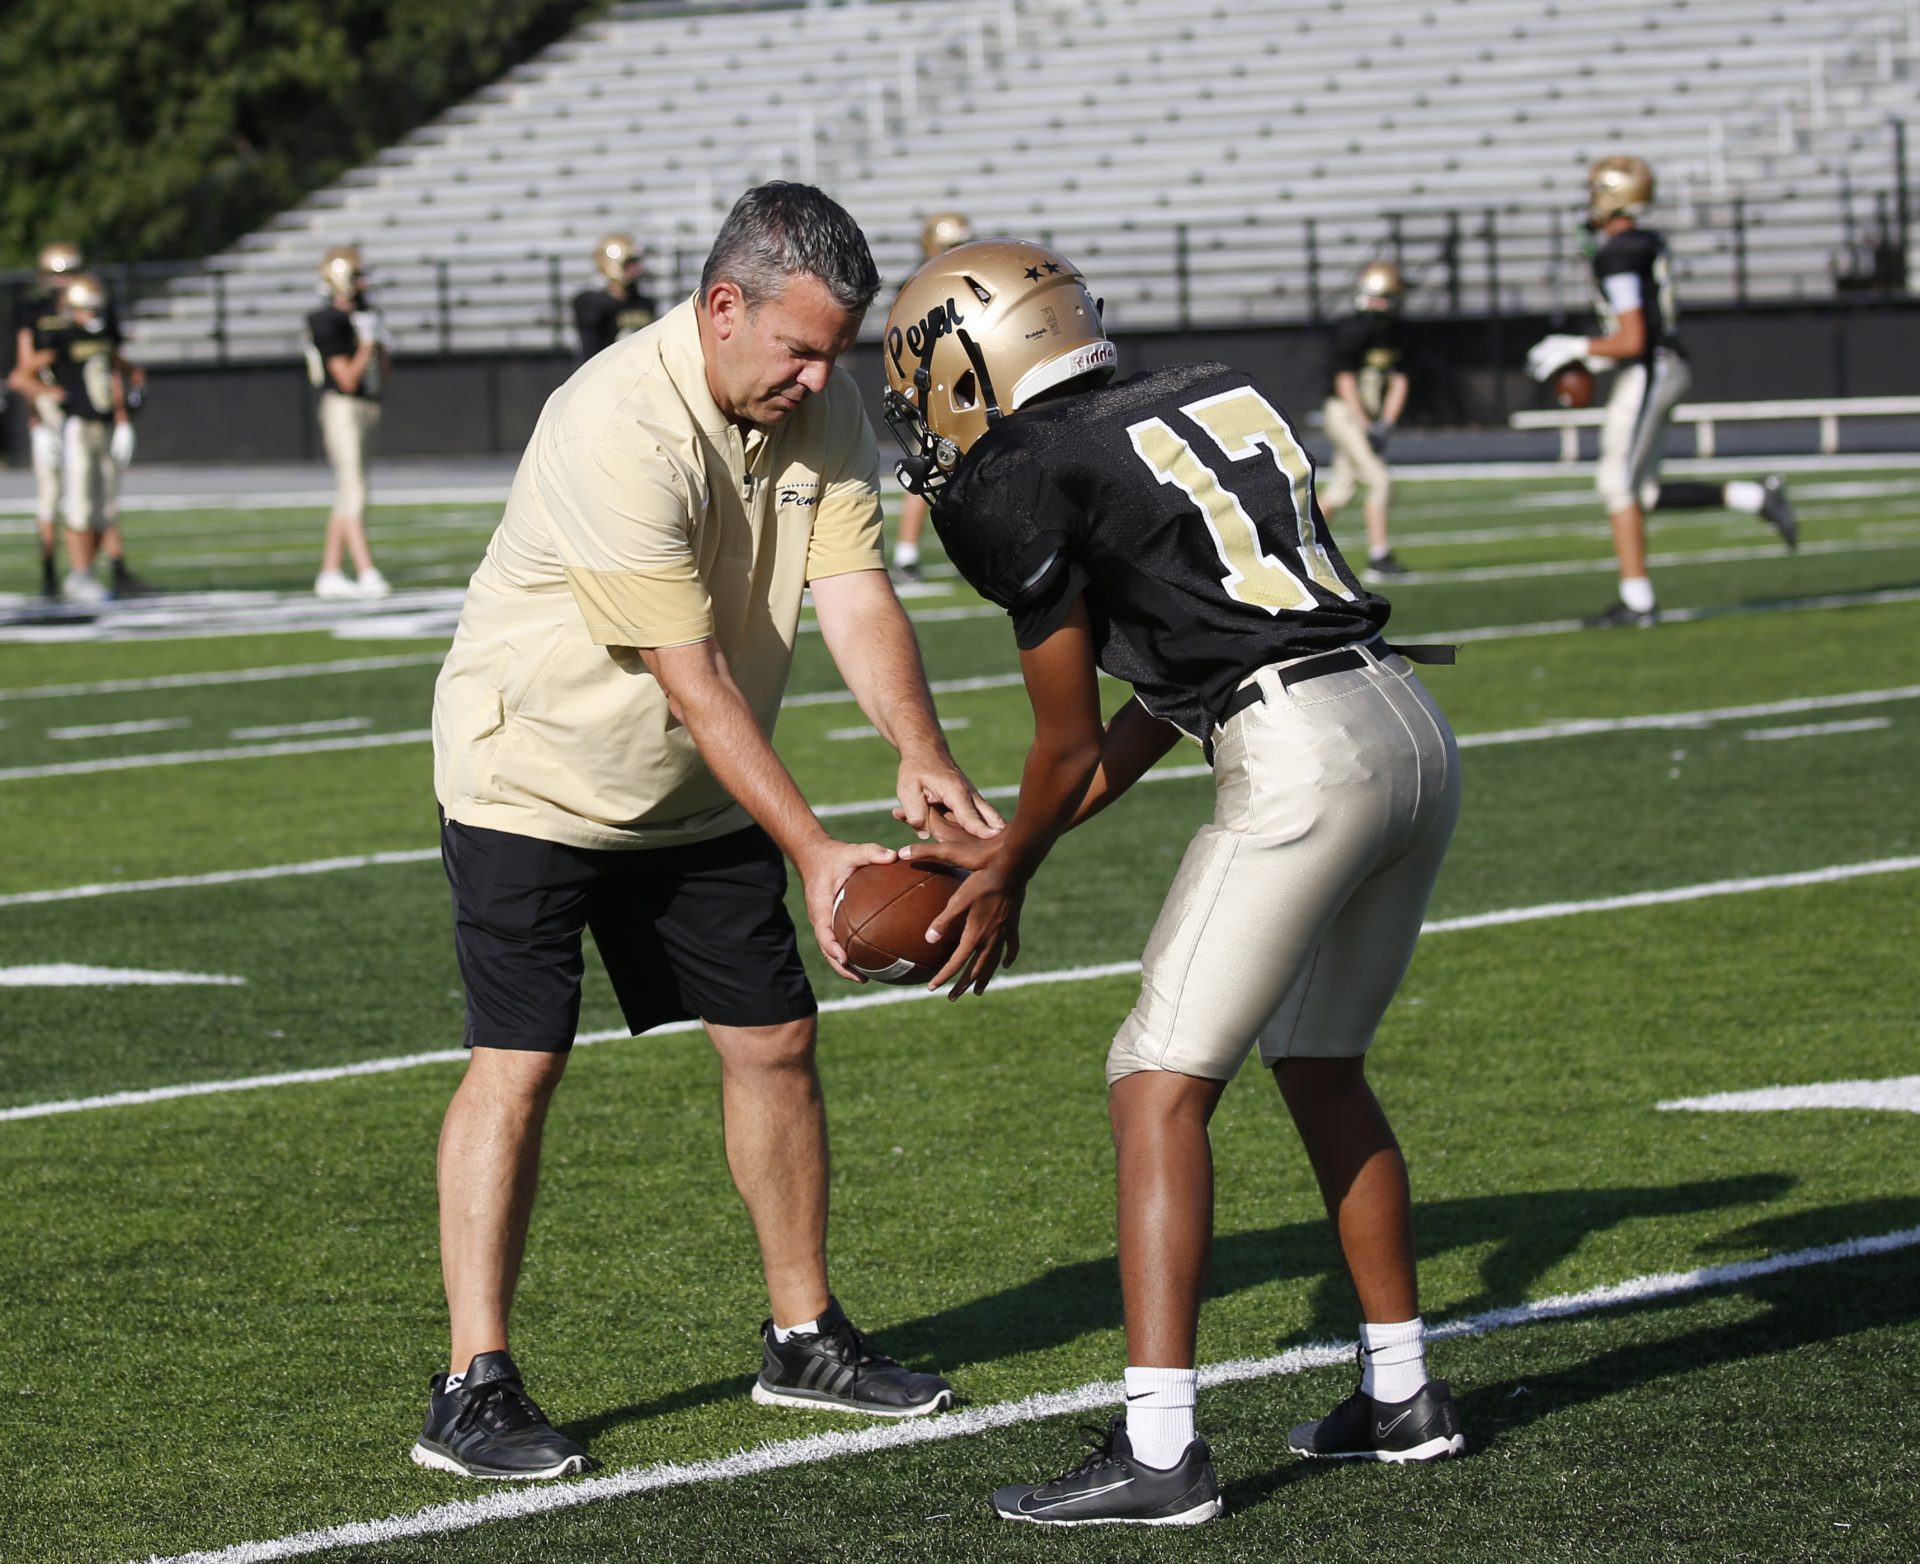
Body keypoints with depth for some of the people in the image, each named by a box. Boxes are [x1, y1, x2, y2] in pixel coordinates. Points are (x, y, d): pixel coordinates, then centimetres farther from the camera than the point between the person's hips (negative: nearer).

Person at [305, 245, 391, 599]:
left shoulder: (362, 317, 14)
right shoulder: (330, 323, -12)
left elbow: (385, 374, 18)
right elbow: (347, 379, -16)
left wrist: (379, 341, 4)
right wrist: (367, 342, -13)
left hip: (367, 410, 9)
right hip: (343, 410, -9)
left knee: (346, 496, 10)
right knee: (353, 493, -14)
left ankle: (329, 574, 13)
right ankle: (367, 573, -21)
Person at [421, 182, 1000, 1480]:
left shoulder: (825, 406, -6)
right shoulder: (622, 428, -30)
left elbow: (855, 593, -12)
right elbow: (695, 682, -30)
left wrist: (923, 753, -30)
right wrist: (813, 851, -31)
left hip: (695, 795, 7)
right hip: (537, 773, -7)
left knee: (776, 1040, 7)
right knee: (519, 1064, -12)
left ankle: (805, 1337, 21)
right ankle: (475, 1389, -9)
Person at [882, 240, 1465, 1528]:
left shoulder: (1020, 480, -1)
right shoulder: (1217, 400, 21)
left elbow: (1071, 745, 6)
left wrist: (1010, 873, 25)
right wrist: (1014, 851, 28)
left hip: (1303, 757, -8)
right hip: (1415, 731, 8)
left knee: (1162, 1086, -3)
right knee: (1320, 1063, 24)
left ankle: (1159, 1452, -9)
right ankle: (1404, 1394, 29)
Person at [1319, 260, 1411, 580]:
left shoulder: (1396, 334, 6)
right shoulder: (1351, 331, -16)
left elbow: (1398, 381, 6)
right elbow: (1345, 381, -16)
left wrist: (1385, 424, -7)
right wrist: (1366, 427, -20)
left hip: (1372, 417, 7)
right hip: (1346, 413, -7)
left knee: (1340, 489, 10)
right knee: (1379, 480, -14)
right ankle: (1379, 559, -13)